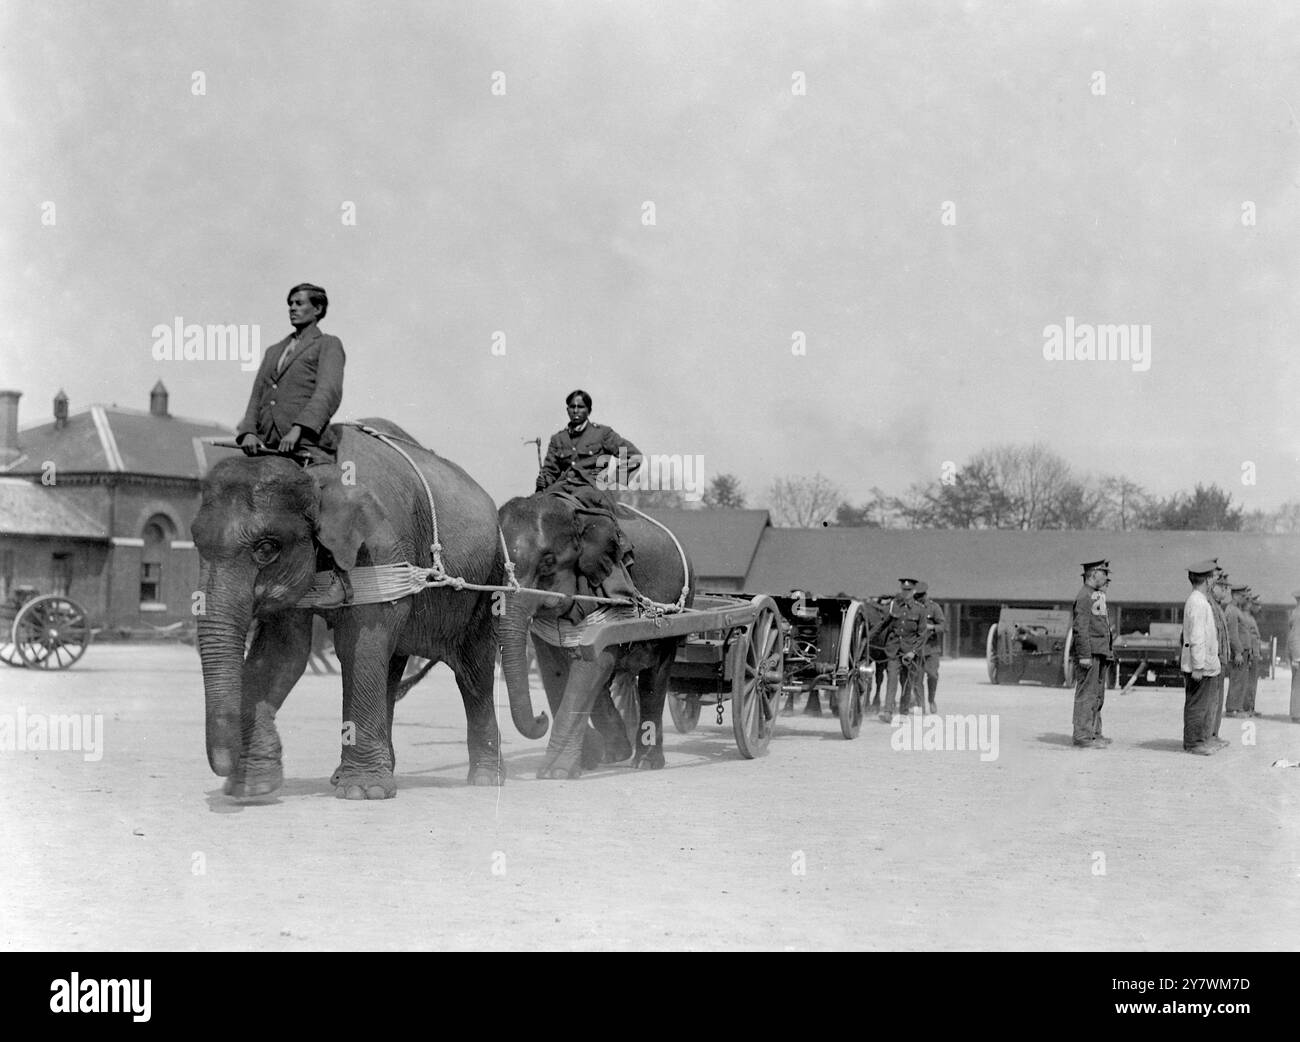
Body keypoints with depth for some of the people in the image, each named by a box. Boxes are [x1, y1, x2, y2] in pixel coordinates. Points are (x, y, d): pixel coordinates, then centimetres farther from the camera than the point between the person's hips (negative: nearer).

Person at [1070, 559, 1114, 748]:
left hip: (1101, 654, 10)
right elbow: (1080, 628, -19)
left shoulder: (1098, 597, 19)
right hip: (1090, 654, -10)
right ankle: (1082, 736, -8)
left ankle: (1094, 733, 19)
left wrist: (1109, 653, 22)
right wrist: (1084, 655, -23)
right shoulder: (1084, 597, -12)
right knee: (1086, 695, -9)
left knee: (1098, 696, 13)